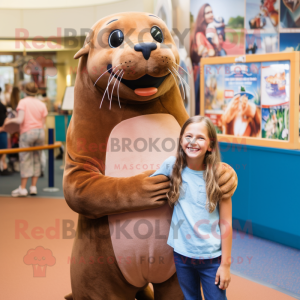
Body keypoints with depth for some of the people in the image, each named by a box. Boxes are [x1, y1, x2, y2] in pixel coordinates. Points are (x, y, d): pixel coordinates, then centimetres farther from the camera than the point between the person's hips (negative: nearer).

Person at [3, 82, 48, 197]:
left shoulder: (23, 102, -3)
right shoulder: (42, 104, 9)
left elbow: (20, 120, -13)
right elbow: (42, 123, 5)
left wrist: (10, 120, 4)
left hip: (27, 132, -4)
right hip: (40, 132, 4)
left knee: (26, 160, -1)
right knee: (37, 160, 9)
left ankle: (23, 188, 1)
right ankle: (33, 187, 10)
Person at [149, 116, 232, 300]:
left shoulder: (218, 176, -10)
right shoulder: (172, 165, -6)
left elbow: (226, 224, -8)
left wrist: (225, 264, -7)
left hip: (212, 258, -2)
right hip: (182, 255, 2)